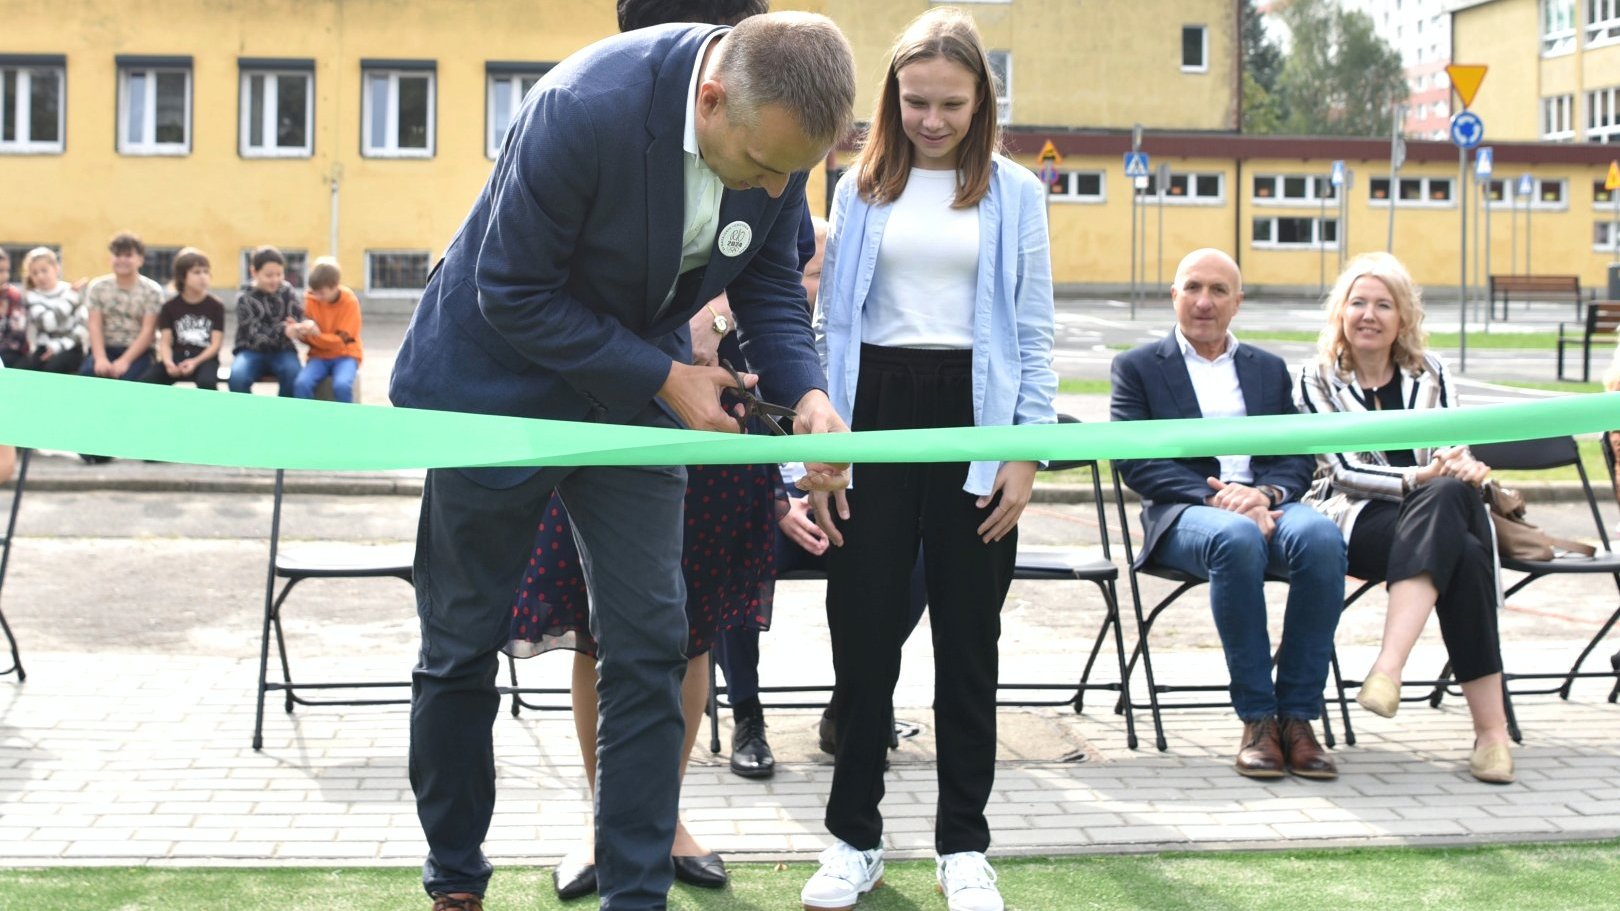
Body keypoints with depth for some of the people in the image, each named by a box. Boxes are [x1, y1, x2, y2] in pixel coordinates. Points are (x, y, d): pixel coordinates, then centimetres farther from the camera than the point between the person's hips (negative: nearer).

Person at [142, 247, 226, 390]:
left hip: (204, 358, -2)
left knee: (207, 383, -39)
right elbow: (165, 342, 2)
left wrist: (195, 362, -19)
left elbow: (216, 344, -1)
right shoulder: (170, 306, 10)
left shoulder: (216, 306, 6)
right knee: (146, 382, -27)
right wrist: (168, 362, -21)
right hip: (176, 357, 2)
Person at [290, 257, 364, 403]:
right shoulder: (311, 299, -4)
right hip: (319, 355, 3)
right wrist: (300, 332, -23)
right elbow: (310, 337, 2)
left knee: (341, 385, -34)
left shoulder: (350, 302, -12)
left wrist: (316, 334, -29)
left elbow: (342, 341, -15)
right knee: (301, 384, -28)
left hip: (345, 355, -3)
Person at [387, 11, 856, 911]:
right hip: (500, 384, -4)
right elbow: (514, 296, -25)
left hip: (637, 384, 4)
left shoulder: (781, 131, -16)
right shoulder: (585, 109, -34)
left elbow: (770, 282, -1)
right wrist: (667, 380, -24)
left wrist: (804, 390, -19)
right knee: (462, 646, 9)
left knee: (650, 647, -1)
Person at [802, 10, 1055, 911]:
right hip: (874, 407, 1)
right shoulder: (860, 187, 7)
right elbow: (830, 320, 7)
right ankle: (855, 836, 15)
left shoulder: (1016, 193, 4)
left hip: (972, 413, -1)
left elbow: (1035, 332, 3)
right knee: (864, 630, 3)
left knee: (968, 636, 6)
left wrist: (1028, 450, -5)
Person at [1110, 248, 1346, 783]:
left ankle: (1297, 715, -27)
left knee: (1320, 536, -33)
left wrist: (1265, 492, -12)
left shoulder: (1270, 369, 24)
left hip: (1267, 503, 3)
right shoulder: (1137, 367, 13)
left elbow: (1298, 459, 12)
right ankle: (1257, 718, -30)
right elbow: (1136, 463, -1)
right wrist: (1215, 497, -16)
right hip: (1185, 513, -3)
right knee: (1237, 539, -39)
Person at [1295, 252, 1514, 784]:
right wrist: (1422, 476, -21)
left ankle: (1389, 668, -45)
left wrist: (1466, 471, -16)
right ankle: (1490, 726, -39)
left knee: (1454, 496, -37)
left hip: (1437, 511, 3)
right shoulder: (1318, 379, 8)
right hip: (1355, 520, -3)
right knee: (1463, 553, -35)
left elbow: (1455, 454, 11)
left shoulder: (1429, 373, 19)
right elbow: (1346, 470, -4)